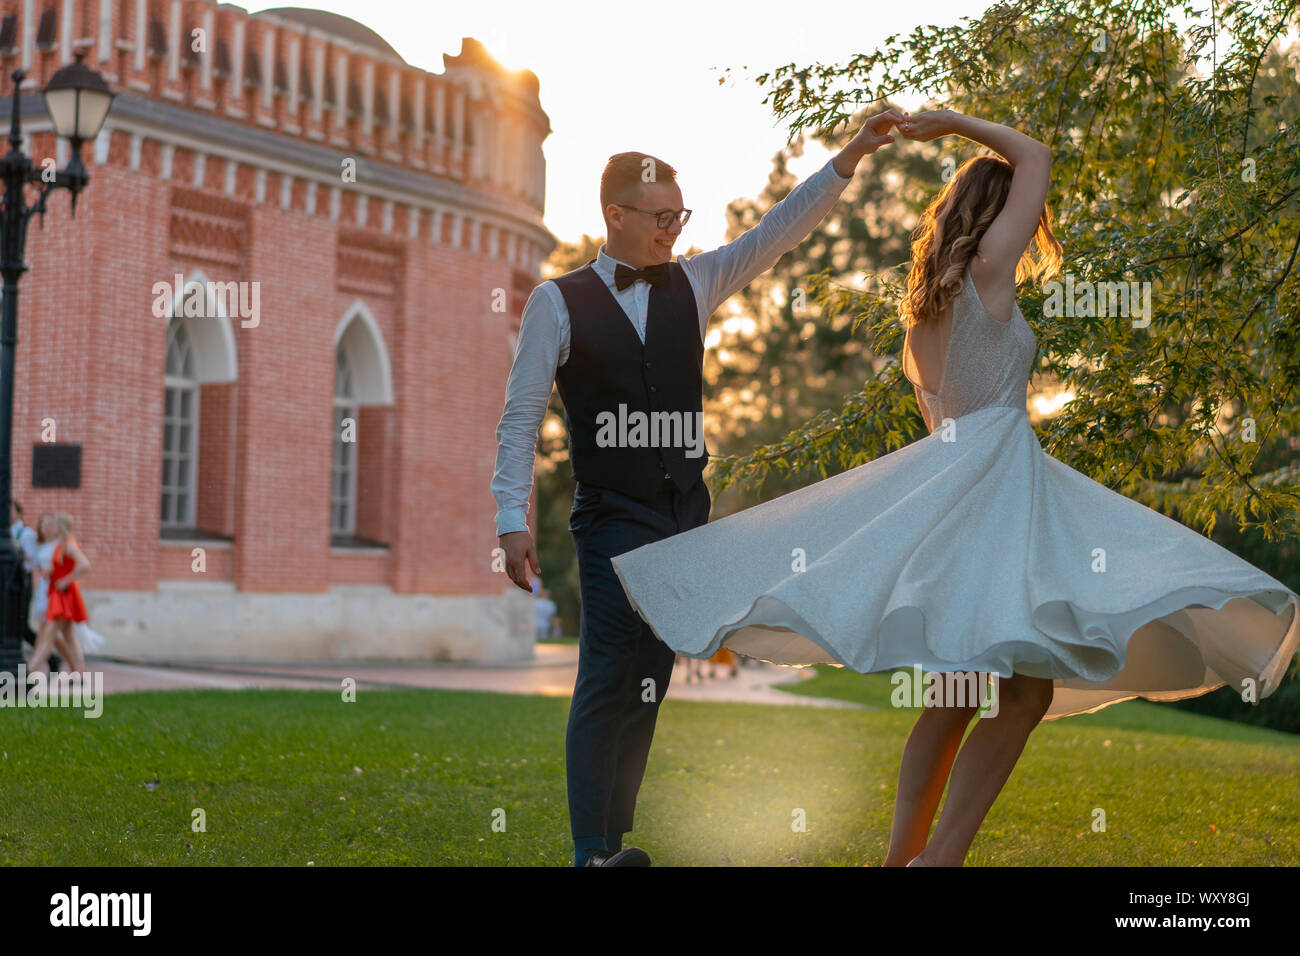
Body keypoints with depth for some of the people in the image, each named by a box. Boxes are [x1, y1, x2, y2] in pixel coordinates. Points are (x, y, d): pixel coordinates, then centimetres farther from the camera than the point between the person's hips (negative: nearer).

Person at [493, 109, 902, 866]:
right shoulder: (559, 302, -2)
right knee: (608, 682, -8)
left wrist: (851, 158, -6)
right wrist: (513, 519, -10)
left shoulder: (692, 283, 9)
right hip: (614, 519, -5)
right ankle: (592, 850, -3)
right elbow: (522, 416, -3)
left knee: (650, 683, 8)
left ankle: (616, 837, 17)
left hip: (686, 513, 5)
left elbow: (778, 233, 4)